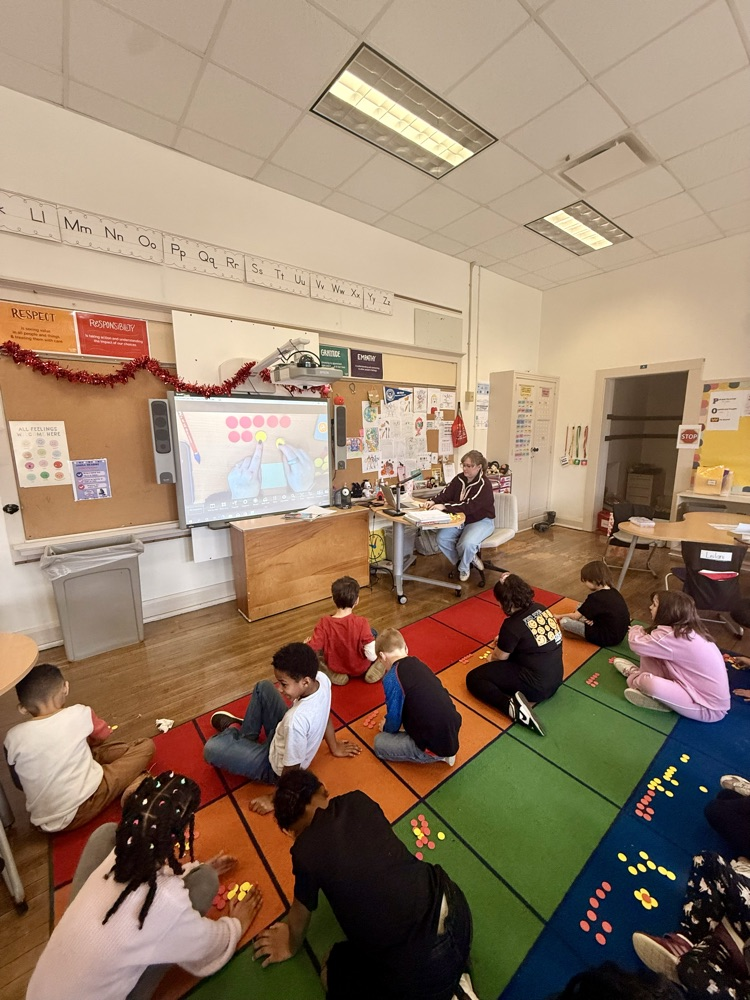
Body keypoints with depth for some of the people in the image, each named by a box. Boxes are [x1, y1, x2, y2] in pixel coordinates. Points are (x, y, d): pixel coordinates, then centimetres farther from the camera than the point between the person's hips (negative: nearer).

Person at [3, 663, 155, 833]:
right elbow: (104, 737, 10)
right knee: (146, 746, 5)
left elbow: (19, 784, 10)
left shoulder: (13, 737, -4)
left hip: (43, 821, 4)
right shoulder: (79, 714, -11)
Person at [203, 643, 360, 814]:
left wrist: (275, 800, -7)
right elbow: (325, 715, -2)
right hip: (286, 736, 7)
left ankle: (232, 731, 26)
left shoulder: (297, 720, -45)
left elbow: (291, 771, -27)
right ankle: (244, 736, 31)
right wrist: (334, 747, 17)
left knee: (211, 748, -9)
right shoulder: (322, 679, -23)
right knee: (262, 687, 11)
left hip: (277, 766, -6)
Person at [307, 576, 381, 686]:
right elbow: (372, 655, -27)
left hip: (335, 668, 0)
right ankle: (374, 670, 6)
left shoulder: (324, 623, -24)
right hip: (360, 668, 0)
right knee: (373, 633, 20)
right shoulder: (361, 622, -28)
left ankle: (335, 675, 6)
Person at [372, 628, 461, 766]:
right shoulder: (418, 663, 5)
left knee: (379, 743, 8)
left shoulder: (392, 678, -17)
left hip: (437, 745, -7)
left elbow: (394, 719, -9)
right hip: (452, 734, 8)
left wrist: (386, 728, 16)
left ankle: (435, 756, 6)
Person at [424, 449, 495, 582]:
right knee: (442, 538, -16)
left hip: (481, 521, -6)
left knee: (466, 544, -33)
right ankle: (469, 559, 7)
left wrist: (445, 506, -38)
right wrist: (434, 501, -25)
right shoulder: (459, 478, 1)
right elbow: (446, 493, -3)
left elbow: (469, 506, -31)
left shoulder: (484, 484, -20)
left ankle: (464, 568, 3)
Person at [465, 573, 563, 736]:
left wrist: (491, 658, 17)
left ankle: (512, 706, -20)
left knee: (473, 678, -3)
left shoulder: (512, 625, -21)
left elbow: (500, 658, -5)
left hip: (537, 686, -8)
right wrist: (503, 640, 23)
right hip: (555, 680, 9)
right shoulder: (541, 609, -1)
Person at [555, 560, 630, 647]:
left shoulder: (595, 597, -23)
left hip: (608, 638, -9)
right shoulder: (613, 591, 0)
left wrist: (559, 616, 4)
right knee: (581, 607, 18)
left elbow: (575, 616, -12)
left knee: (564, 621, -13)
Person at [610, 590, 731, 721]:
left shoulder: (673, 636, -28)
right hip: (697, 688, 8)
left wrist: (635, 630, 0)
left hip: (710, 707, -8)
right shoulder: (685, 630, -1)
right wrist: (642, 632, -5)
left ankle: (637, 681, 4)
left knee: (649, 682, -27)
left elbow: (637, 645, -19)